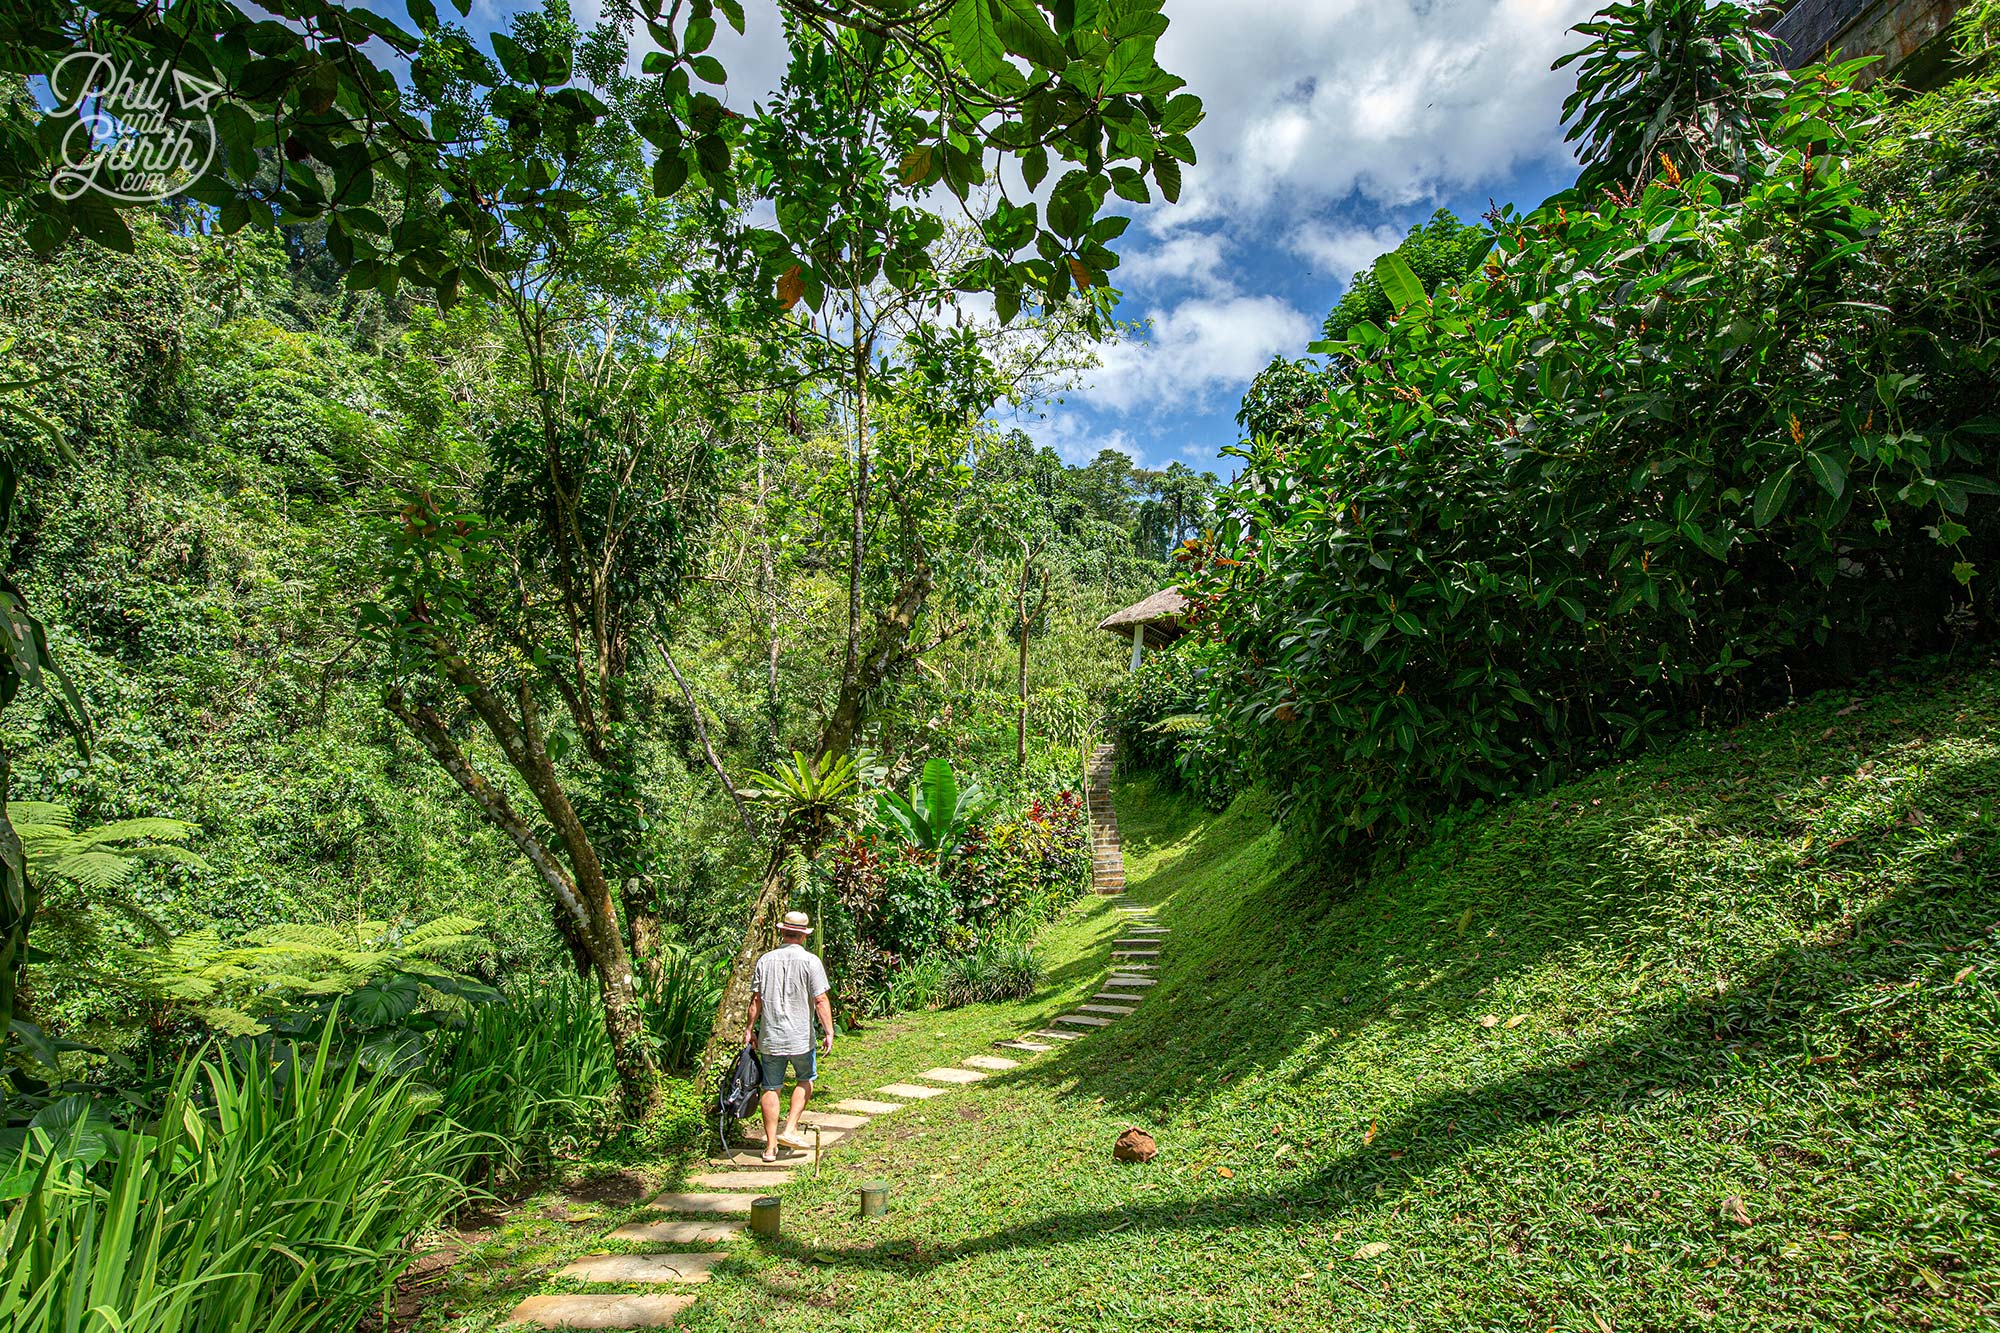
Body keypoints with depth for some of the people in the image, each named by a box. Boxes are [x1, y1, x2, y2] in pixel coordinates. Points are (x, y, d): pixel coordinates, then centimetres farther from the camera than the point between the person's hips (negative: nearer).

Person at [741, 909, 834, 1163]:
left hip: (769, 1037, 3)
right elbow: (821, 1000, -12)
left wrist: (749, 1028, 15)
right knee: (805, 1080, 19)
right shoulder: (809, 961, -8)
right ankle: (790, 1129, 9)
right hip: (801, 1037, -2)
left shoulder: (765, 960, 1)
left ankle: (770, 1146, 15)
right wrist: (828, 1032, -7)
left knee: (771, 1088, 10)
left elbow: (756, 999, 4)